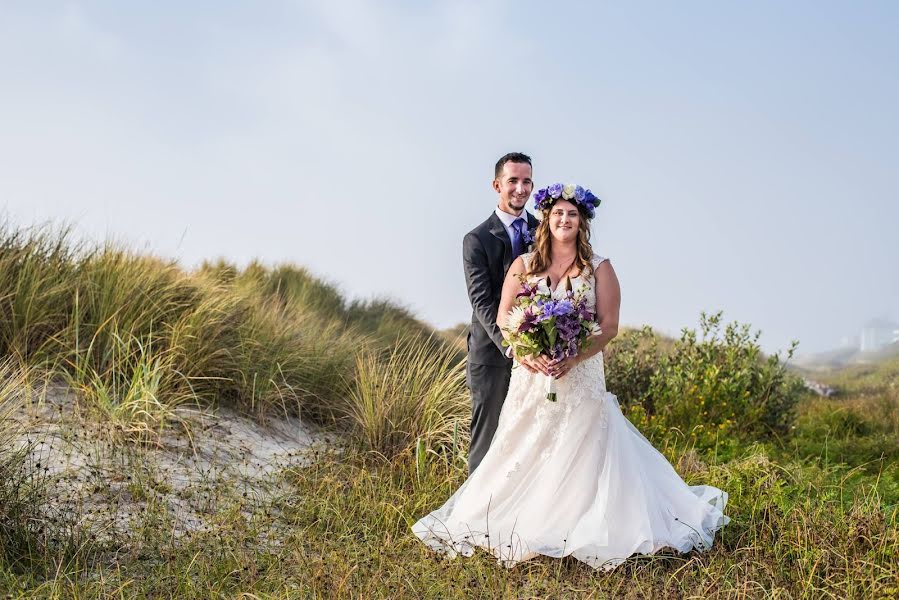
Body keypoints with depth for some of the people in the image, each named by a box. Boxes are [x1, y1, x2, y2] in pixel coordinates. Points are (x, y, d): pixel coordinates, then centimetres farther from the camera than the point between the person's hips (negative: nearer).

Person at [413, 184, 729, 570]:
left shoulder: (599, 269, 3)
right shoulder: (523, 265, 8)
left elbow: (609, 326, -3)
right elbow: (503, 319, 3)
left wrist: (572, 360, -18)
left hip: (581, 377, -1)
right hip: (531, 376, 2)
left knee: (580, 456, -2)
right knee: (523, 456, 2)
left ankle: (580, 531, 8)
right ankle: (517, 523, 13)